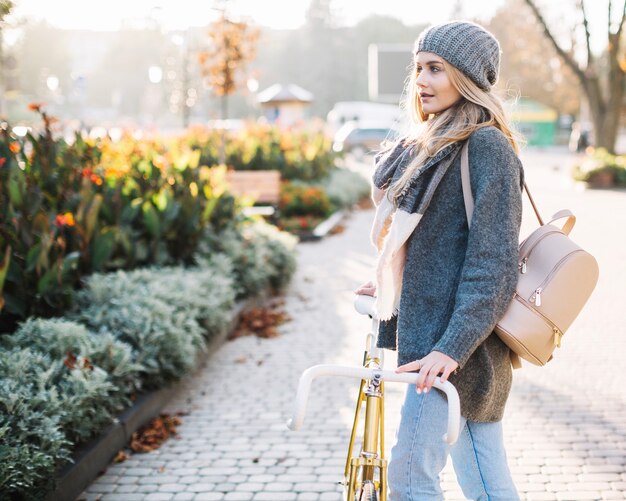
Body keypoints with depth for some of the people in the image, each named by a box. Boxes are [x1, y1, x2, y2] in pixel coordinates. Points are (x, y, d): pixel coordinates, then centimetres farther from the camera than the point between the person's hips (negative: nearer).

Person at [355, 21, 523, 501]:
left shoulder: (487, 148, -13)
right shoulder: (432, 146, 16)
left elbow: (492, 261, -20)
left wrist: (451, 347, -25)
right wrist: (395, 285, 29)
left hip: (456, 343, -9)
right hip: (431, 330, 9)